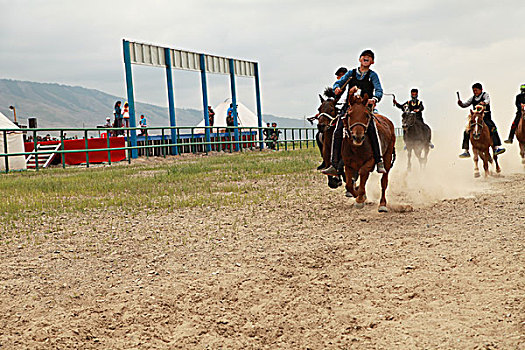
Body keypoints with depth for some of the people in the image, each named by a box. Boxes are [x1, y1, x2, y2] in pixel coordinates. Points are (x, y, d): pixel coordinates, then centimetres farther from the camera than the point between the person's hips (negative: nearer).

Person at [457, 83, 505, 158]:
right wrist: (460, 103, -7)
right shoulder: (473, 98, 16)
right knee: (467, 132, -10)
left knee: (493, 128, -27)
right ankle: (465, 151, -4)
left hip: (485, 117, -4)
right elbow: (465, 105, 16)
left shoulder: (485, 95, 3)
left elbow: (487, 100, -17)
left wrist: (484, 102, -41)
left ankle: (496, 147, -32)